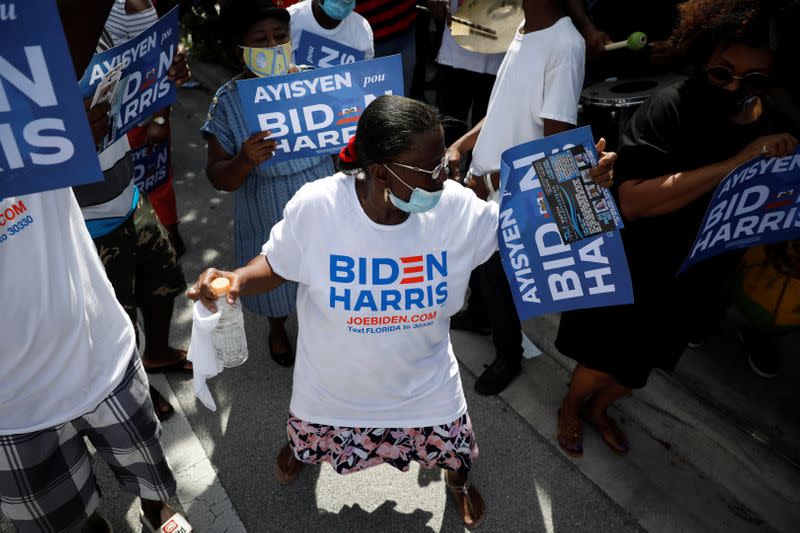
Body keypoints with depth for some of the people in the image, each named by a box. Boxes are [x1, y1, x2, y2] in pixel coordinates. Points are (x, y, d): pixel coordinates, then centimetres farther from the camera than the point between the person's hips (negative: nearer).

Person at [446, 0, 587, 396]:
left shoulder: (565, 44, -21)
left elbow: (556, 138, -22)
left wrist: (498, 178, -18)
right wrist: (460, 146, 3)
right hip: (483, 180, 8)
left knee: (497, 274, 7)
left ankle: (508, 358, 31)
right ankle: (475, 315, 52)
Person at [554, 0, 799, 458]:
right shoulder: (672, 109, -23)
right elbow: (633, 201, -36)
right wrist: (734, 164, -37)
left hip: (697, 281, 5)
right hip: (631, 270, -5)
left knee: (639, 366, 24)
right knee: (601, 360, 15)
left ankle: (599, 408, 54)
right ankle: (571, 408, 48)